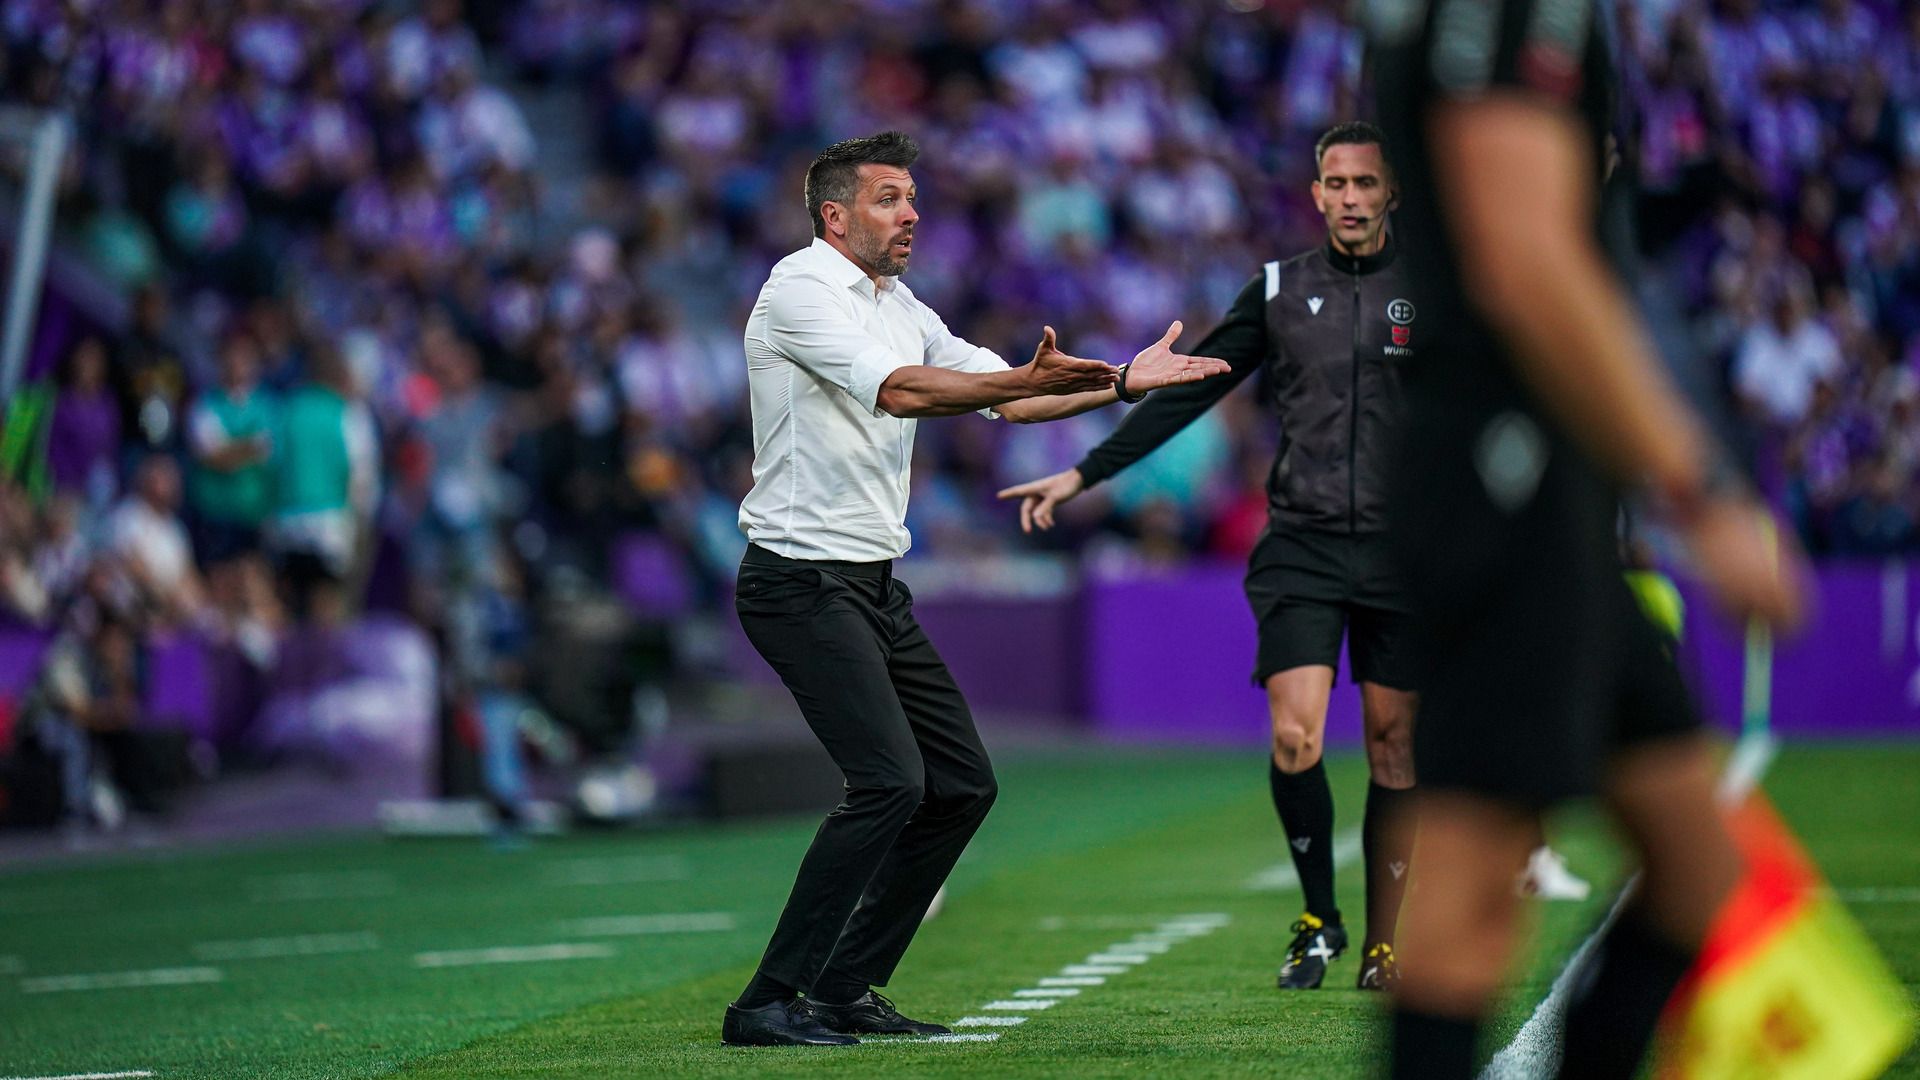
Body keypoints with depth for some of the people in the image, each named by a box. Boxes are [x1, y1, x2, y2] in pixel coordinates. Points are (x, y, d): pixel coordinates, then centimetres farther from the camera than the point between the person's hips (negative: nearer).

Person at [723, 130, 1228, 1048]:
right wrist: (1024, 379, -37)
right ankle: (767, 1004, -17)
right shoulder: (801, 287, -11)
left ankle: (844, 989, 14)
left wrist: (1123, 383, 6)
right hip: (803, 581, -10)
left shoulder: (901, 309, 17)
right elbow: (900, 389, -25)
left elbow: (1006, 398, 18)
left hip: (874, 584, 10)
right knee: (888, 781, -21)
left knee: (962, 784, 7)